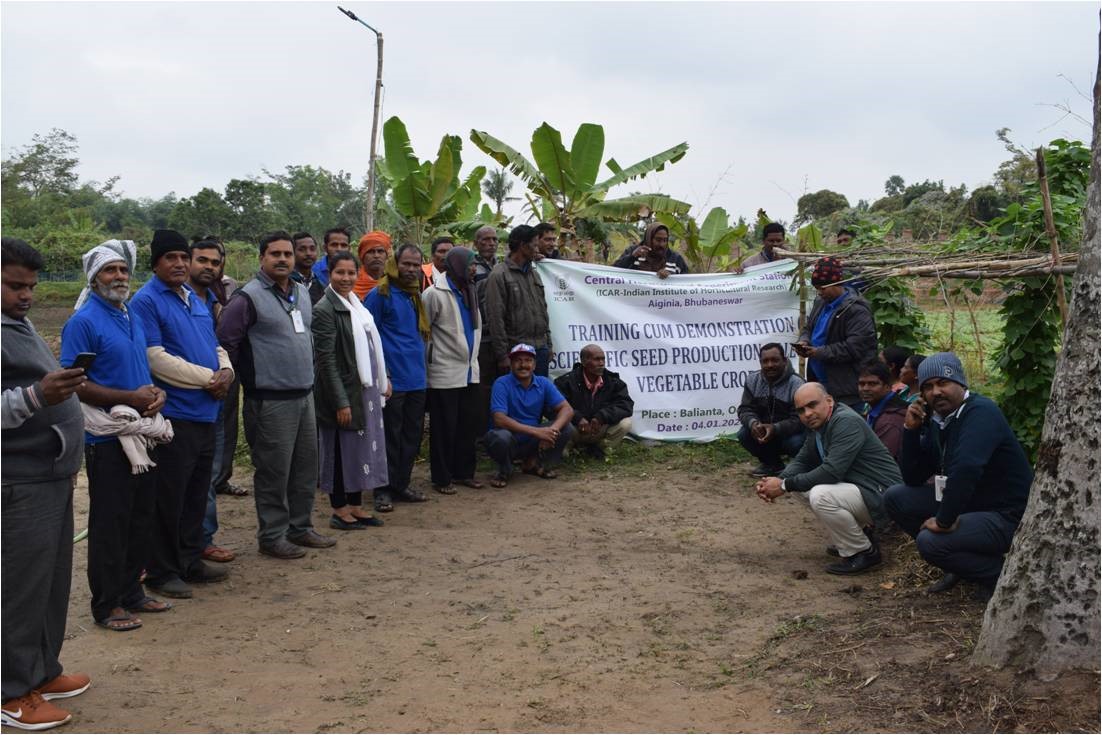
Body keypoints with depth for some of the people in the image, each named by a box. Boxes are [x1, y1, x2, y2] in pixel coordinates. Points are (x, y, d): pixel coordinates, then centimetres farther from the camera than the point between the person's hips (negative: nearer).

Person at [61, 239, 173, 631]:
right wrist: (131, 398, -20)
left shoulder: (134, 319, 11)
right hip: (108, 439, -8)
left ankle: (131, 591, 29)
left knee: (140, 519, 15)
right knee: (109, 524, 1)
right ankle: (106, 605, 13)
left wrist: (158, 393, -3)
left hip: (143, 434, 8)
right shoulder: (83, 322, -12)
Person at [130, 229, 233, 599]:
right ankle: (162, 571, 11)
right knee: (169, 497, -1)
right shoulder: (146, 301, -9)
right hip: (173, 415, -8)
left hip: (205, 413, 8)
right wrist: (208, 378, -14)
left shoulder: (196, 300, 16)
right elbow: (155, 358, -17)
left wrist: (225, 370, -2)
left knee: (197, 493, 15)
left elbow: (215, 345, 21)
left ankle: (191, 561, 27)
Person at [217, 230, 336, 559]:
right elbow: (226, 342, -13)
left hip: (305, 395, 8)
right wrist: (251, 380, -7)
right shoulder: (248, 297, -11)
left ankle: (300, 527, 28)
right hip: (271, 400, -8)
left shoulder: (302, 293, 13)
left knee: (306, 466, 14)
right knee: (274, 470, 0)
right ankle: (272, 536, 12)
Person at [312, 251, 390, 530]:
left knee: (362, 448, 13)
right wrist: (341, 402, -20)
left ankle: (356, 506, 24)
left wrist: (383, 379, 13)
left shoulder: (356, 304, 11)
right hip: (344, 392, -8)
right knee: (342, 449, 2)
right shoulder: (325, 309, -14)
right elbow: (326, 360, -18)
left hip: (366, 389, 8)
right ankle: (339, 511, 15)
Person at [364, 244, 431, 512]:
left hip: (417, 379, 7)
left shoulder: (416, 296, 14)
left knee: (412, 437, 12)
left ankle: (401, 485, 23)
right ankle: (383, 490, 9)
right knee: (389, 438, -1)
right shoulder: (380, 294, -9)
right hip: (392, 380, -7)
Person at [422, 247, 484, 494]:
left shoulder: (468, 290, 12)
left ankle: (464, 472, 23)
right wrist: (431, 357, -4)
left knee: (469, 424, 12)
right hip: (445, 373, -7)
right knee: (444, 427, 1)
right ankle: (442, 478, 11)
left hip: (469, 371, 7)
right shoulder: (434, 294, -13)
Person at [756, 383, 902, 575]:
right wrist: (778, 480, -10)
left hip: (879, 495, -10)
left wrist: (785, 486, -23)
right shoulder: (818, 424, 8)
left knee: (821, 496, -29)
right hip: (856, 487, 10)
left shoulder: (846, 422, -22)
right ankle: (858, 534, 15)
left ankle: (864, 552, -8)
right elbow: (802, 461, 11)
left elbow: (832, 471, -29)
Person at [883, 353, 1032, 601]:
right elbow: (913, 479, 4)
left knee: (930, 541, -26)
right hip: (964, 504, 9)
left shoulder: (981, 412, -22)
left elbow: (966, 469, -38)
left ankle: (1000, 574, 0)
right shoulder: (936, 421, 4)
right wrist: (910, 430, -8)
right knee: (895, 497, 2)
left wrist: (944, 521, -30)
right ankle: (961, 564, 12)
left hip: (1006, 516, -9)